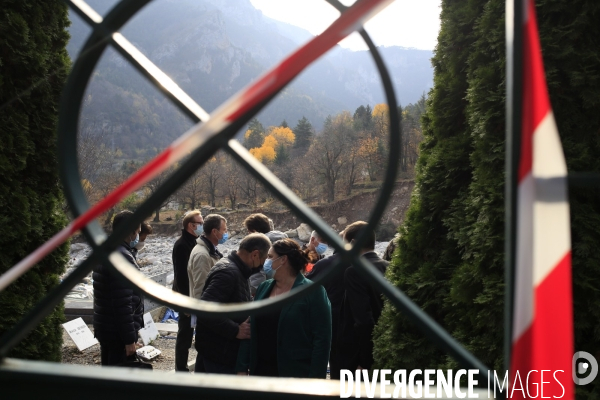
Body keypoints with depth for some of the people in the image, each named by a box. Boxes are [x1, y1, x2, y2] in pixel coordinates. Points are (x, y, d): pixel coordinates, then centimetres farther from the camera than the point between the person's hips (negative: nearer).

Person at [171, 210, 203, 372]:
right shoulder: (182, 245, -17)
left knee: (187, 333, 16)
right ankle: (181, 369, 10)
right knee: (185, 334, -1)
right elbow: (181, 275, -21)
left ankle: (182, 367, 27)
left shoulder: (192, 243, 11)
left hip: (192, 295, 9)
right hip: (186, 297, -9)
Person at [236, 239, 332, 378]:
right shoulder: (263, 287, 8)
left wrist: (315, 380, -17)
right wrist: (242, 368, 4)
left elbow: (322, 339, -13)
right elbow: (250, 330, 9)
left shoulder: (313, 291, -9)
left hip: (296, 376, -5)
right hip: (259, 371, 5)